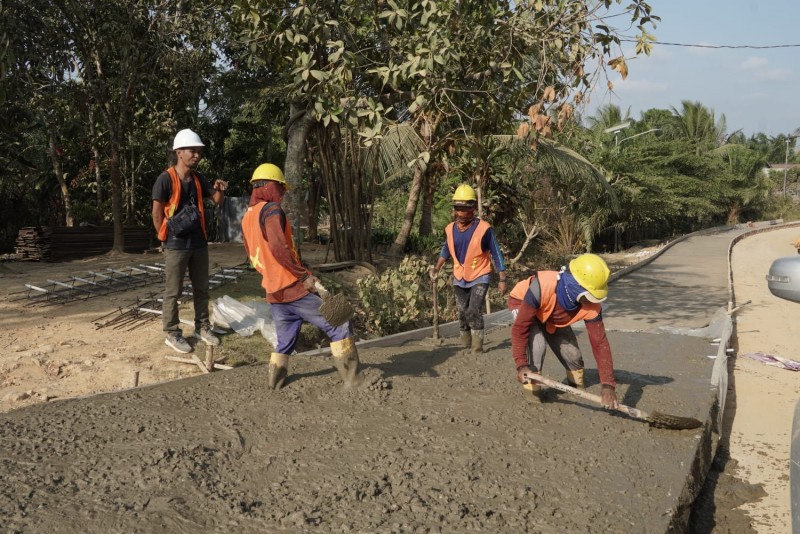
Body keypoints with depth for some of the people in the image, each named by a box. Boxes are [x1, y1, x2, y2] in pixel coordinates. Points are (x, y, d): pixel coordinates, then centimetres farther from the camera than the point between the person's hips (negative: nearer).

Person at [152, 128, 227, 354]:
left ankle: (202, 327, 27)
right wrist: (167, 240, -4)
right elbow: (157, 213, -8)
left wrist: (219, 189, -6)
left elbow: (217, 201, 16)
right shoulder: (166, 179, -11)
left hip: (199, 242, 7)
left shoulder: (198, 179, 8)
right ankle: (172, 334, 11)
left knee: (201, 288, 14)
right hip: (176, 245, -6)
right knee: (173, 291, 2)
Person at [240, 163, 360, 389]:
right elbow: (278, 247, -25)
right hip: (294, 287, -8)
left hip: (273, 292, 8)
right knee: (338, 323, -2)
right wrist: (304, 275, -21)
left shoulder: (247, 217, 15)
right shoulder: (271, 210, -11)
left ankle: (274, 383, 23)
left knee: (285, 340, 20)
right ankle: (351, 378, -3)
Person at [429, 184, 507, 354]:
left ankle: (477, 348, -9)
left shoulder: (484, 229, -17)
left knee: (474, 312, -17)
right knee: (463, 314, 11)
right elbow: (446, 251, 15)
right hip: (459, 279, 5)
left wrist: (502, 280, -12)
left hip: (479, 278, -5)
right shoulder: (450, 229, -4)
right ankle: (466, 347, 24)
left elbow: (496, 254, -11)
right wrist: (437, 268, 5)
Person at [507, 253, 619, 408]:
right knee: (536, 345, -28)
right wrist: (521, 364, -43)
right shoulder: (541, 287, -46)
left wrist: (608, 384, -32)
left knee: (572, 353, 1)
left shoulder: (591, 306, -31)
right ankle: (531, 394, -8)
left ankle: (578, 389, 32)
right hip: (522, 303, -4)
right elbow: (520, 326, -39)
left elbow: (600, 343, -27)